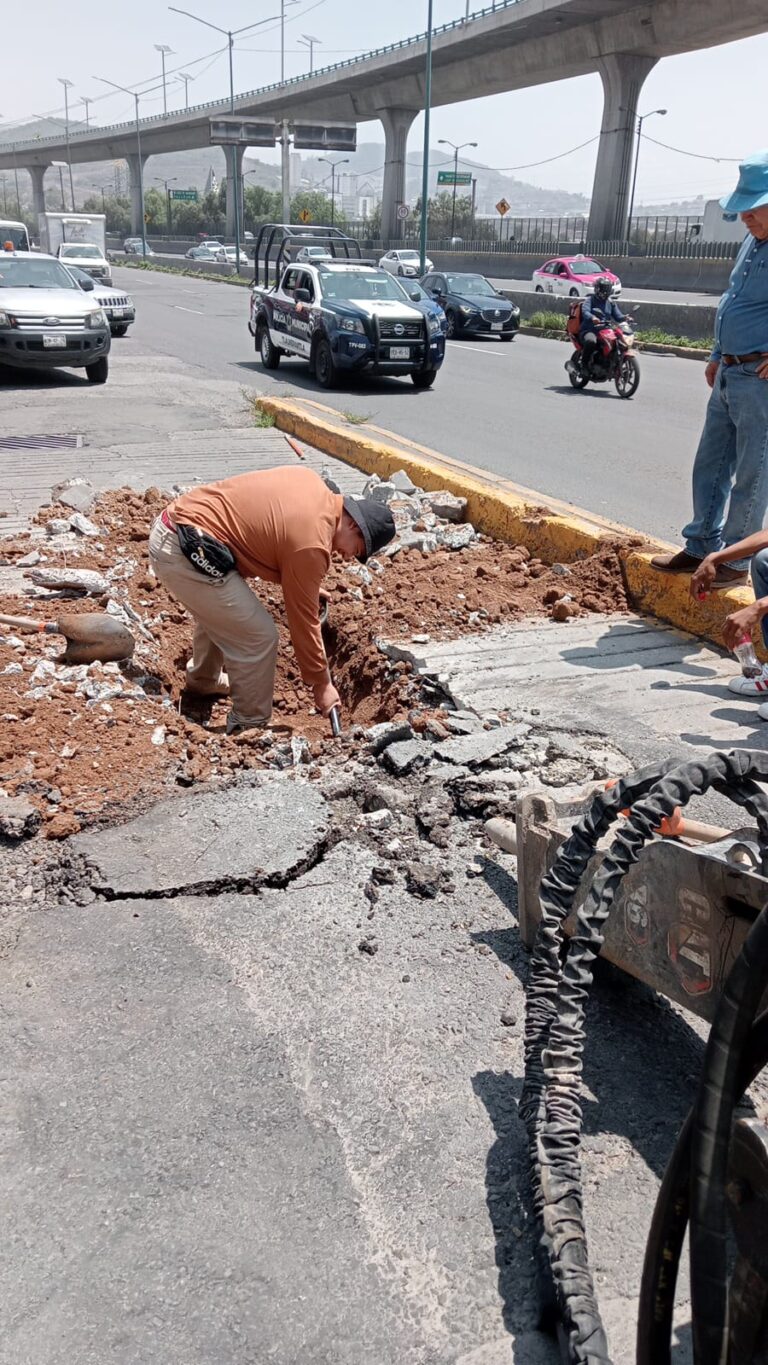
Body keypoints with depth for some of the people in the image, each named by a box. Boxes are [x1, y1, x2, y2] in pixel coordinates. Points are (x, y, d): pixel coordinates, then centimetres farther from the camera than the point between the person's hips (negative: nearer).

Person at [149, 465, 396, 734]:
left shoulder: (311, 481, 8)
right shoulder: (310, 544, -17)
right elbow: (303, 618, -8)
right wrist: (321, 683, 4)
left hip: (169, 529, 10)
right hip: (187, 554, -10)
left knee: (218, 614, 32)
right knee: (259, 638, -3)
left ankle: (203, 680, 54)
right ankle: (249, 729, 11)